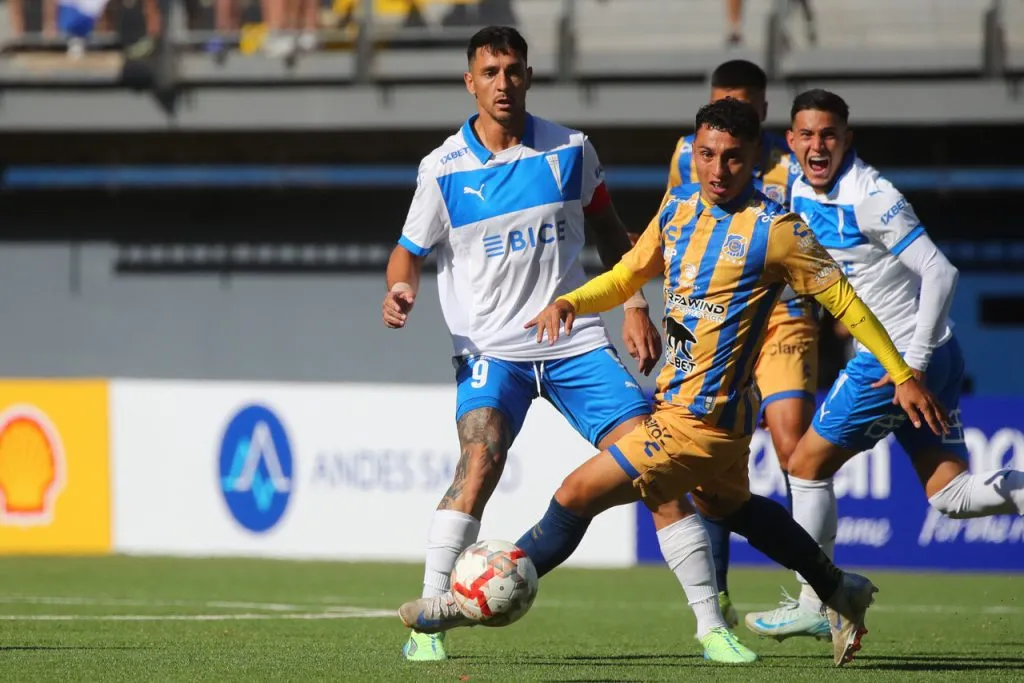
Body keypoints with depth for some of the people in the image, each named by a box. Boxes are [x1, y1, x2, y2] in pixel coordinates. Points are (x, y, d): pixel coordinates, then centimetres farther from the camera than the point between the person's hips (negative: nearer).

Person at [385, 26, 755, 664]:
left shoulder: (570, 150, 3)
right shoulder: (444, 168, -1)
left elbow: (609, 229, 16)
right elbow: (411, 251, 8)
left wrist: (635, 307, 8)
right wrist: (400, 290, -15)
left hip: (576, 342, 2)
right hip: (492, 349, -2)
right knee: (481, 459, -28)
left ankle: (712, 626, 3)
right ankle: (426, 622, -24)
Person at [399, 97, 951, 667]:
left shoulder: (774, 229, -14)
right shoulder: (678, 210, 6)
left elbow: (842, 299, -7)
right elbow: (628, 277, 17)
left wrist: (903, 375, -6)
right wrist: (568, 303, -3)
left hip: (700, 420, -9)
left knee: (577, 495, -10)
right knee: (731, 507, 30)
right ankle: (840, 593, 46)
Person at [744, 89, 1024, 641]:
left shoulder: (870, 197, -18)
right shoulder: (801, 191, 8)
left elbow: (940, 273, -22)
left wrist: (913, 362, -23)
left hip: (901, 355, -9)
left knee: (808, 465, 1)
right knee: (951, 494, 5)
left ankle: (813, 604, 10)